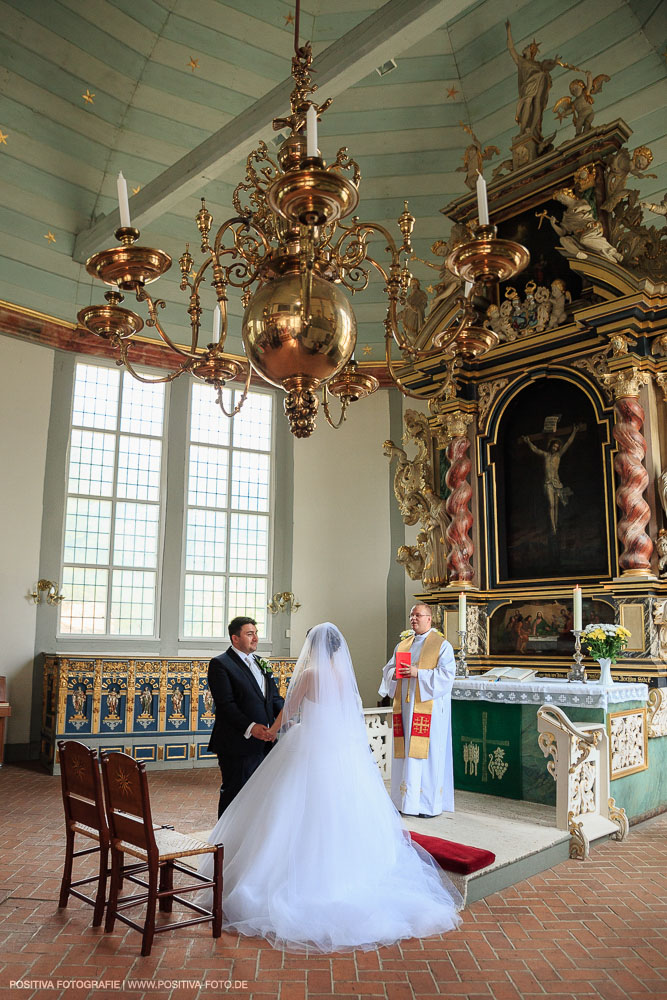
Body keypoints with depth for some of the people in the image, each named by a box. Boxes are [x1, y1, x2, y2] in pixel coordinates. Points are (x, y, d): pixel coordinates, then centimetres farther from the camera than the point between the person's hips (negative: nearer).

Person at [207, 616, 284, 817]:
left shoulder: (260, 663, 16)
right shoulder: (220, 664, -8)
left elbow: (275, 697, 15)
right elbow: (226, 704, -17)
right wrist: (250, 727, -26)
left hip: (264, 742, 7)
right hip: (238, 744, -7)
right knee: (234, 795, 3)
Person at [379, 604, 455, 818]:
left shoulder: (442, 645, -2)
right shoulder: (403, 645, 16)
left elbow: (446, 674, -12)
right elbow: (388, 670, 15)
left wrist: (419, 673, -21)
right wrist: (395, 673, -8)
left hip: (428, 707, -5)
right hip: (405, 706, 6)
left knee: (427, 753, -5)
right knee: (406, 753, 6)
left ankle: (430, 803, 4)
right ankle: (406, 800, 15)